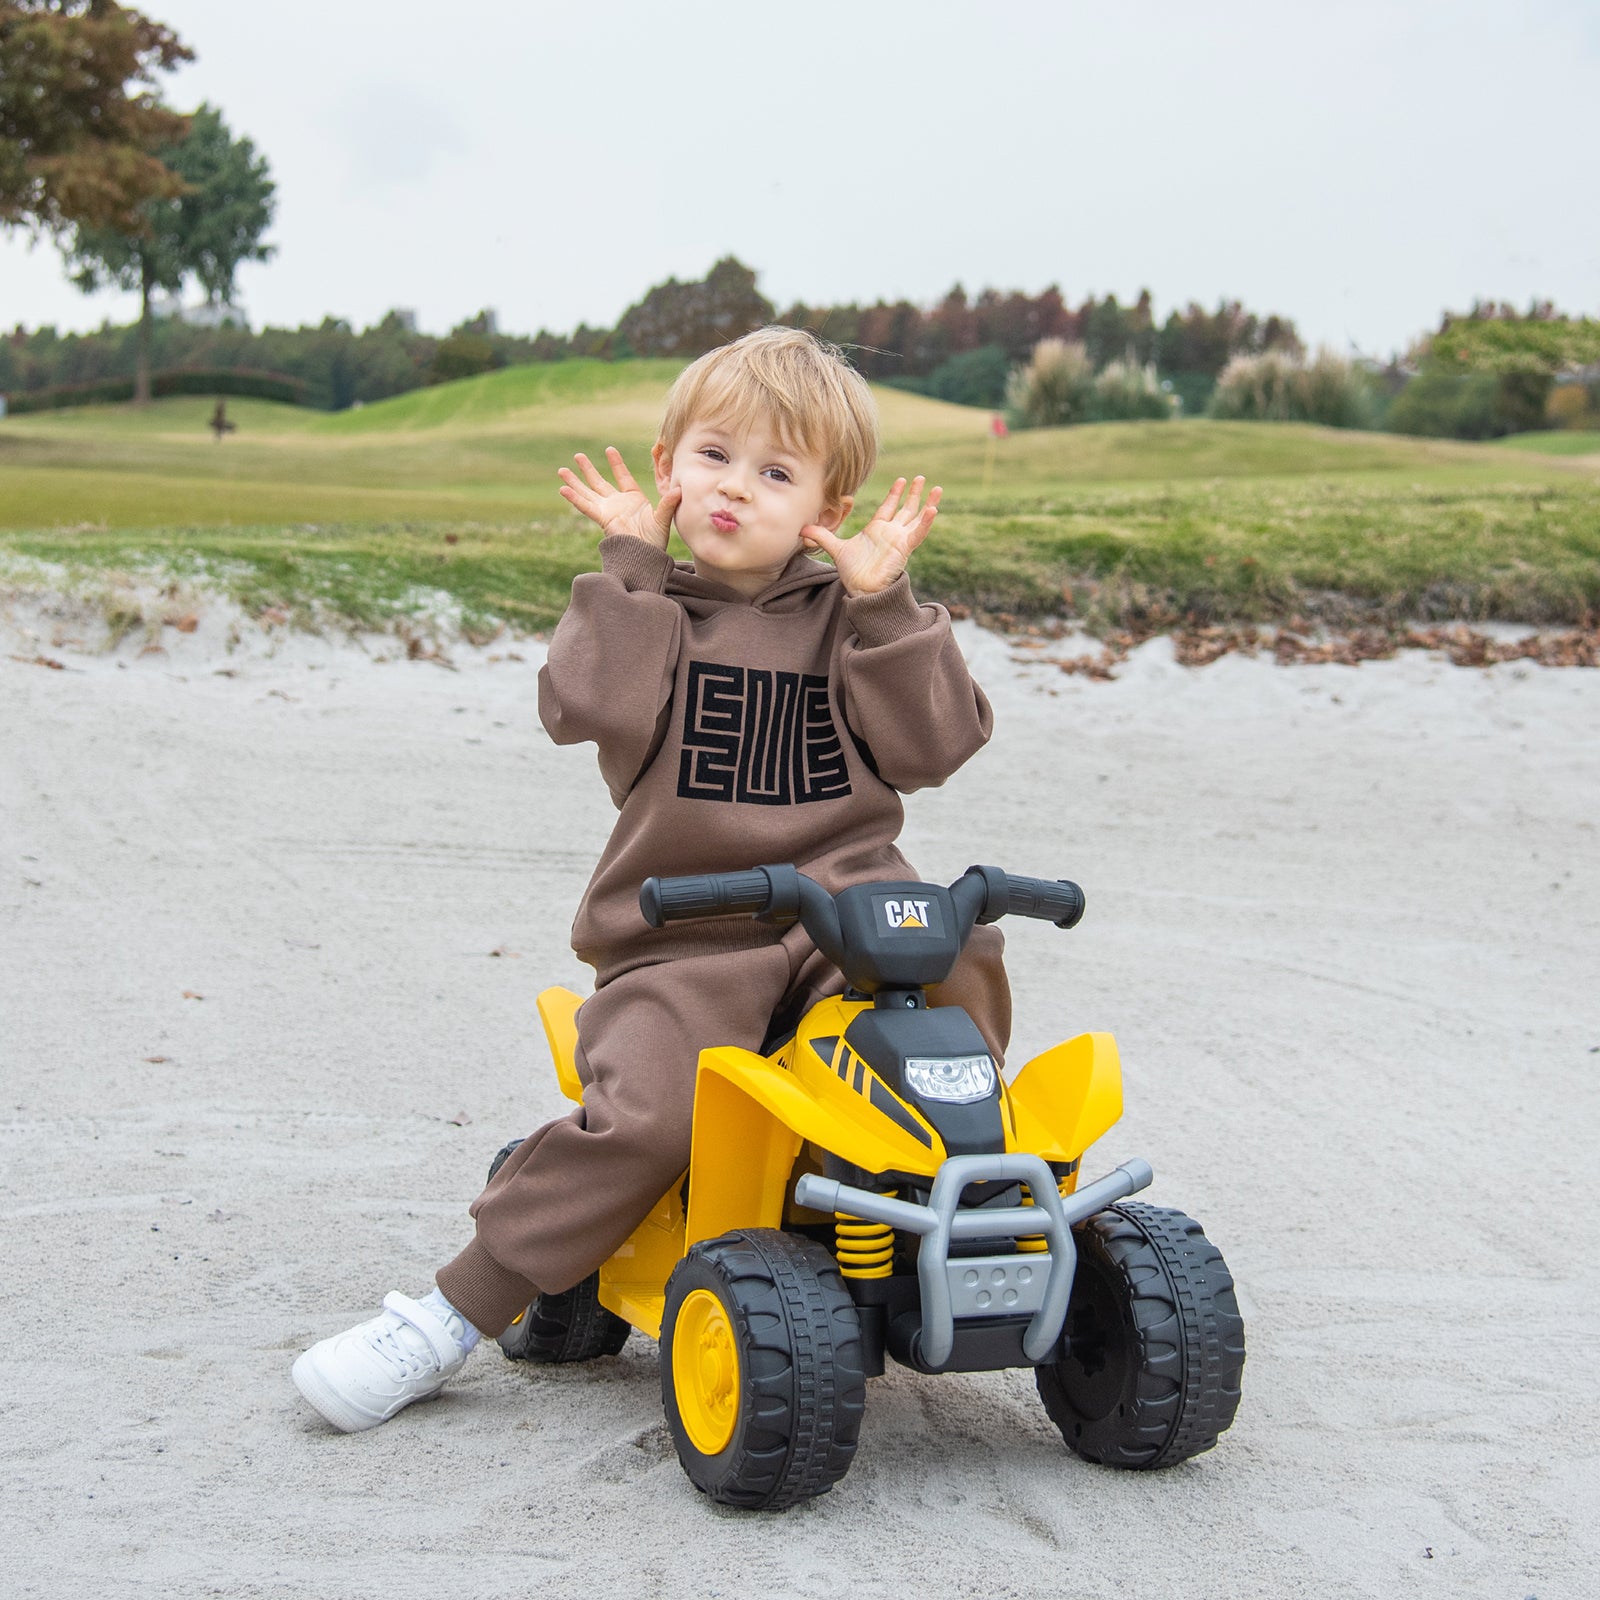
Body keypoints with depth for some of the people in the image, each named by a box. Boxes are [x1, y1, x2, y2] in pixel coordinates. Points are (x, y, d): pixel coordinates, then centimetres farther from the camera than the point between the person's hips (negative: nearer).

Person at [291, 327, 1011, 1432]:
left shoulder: (846, 618, 13)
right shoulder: (643, 612, 10)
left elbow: (932, 748, 2)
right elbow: (590, 708, -11)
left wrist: (883, 604, -4)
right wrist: (632, 565, -5)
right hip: (685, 934, -1)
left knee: (962, 966, -29)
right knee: (647, 1111, -26)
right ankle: (450, 1318, -11)